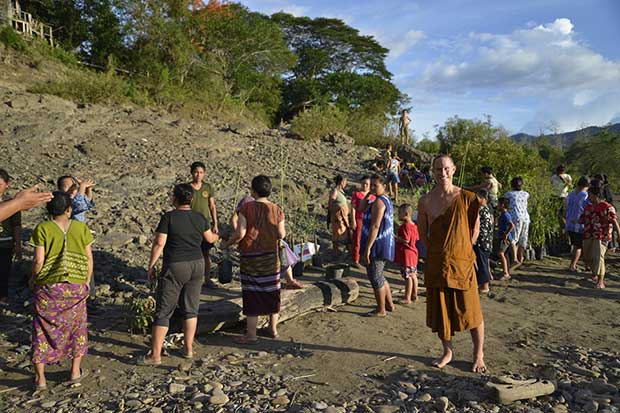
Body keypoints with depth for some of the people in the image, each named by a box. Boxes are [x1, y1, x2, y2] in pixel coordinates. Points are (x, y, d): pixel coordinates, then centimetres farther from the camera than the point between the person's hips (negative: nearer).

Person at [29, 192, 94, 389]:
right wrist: (87, 282, 11)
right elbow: (89, 258, -1)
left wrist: (33, 278, 7)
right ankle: (75, 372, 25)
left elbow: (39, 260, -11)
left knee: (43, 328, 13)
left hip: (47, 286, -1)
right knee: (76, 326, 17)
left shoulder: (42, 228, -8)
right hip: (76, 287, 1)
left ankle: (40, 378, 19)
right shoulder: (81, 228, -3)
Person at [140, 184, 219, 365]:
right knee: (190, 309, 15)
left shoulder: (168, 217, -11)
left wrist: (151, 266, -4)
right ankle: (188, 348, 22)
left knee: (163, 312, 3)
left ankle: (155, 355, 7)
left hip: (174, 268, -5)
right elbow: (209, 238, 17)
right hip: (197, 265, 5)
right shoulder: (200, 217, 3)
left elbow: (159, 243, -14)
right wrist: (216, 236, 40)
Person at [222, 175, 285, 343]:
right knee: (271, 291, 14)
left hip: (250, 256, -3)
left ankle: (251, 334, 8)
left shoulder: (246, 208, -10)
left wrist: (226, 244, 2)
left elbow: (240, 233, -15)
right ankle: (273, 328, 25)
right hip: (271, 256, 3)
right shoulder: (276, 210, -2)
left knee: (251, 293, 3)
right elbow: (281, 235, -4)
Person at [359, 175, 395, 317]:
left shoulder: (379, 202, -17)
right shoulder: (387, 200, 15)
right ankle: (389, 304, 31)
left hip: (377, 245, -10)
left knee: (375, 277, -1)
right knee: (379, 276, 21)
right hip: (385, 245, 10)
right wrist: (368, 194, 6)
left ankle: (381, 310, 10)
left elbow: (375, 226, -24)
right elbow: (362, 208, 18)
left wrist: (367, 248, -24)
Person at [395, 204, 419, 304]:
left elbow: (406, 240, -25)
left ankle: (407, 298, 2)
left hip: (406, 254, -10)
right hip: (413, 252, 10)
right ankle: (414, 295, 27)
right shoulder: (414, 225, 9)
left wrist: (396, 238, -13)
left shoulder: (405, 226, -19)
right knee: (413, 275, 17)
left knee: (407, 276, -4)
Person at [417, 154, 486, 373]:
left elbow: (475, 226, 6)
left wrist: (465, 250, 5)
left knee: (471, 311, 5)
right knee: (440, 311, 11)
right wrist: (435, 252, 7)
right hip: (436, 265, 2)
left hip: (461, 263, -2)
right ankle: (447, 352, 31)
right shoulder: (425, 201, -1)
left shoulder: (465, 198, -6)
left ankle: (479, 355, 25)